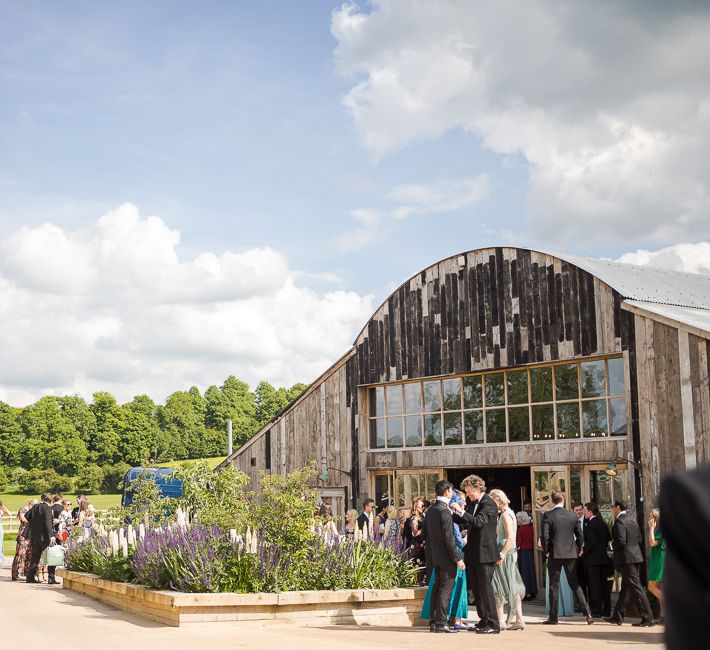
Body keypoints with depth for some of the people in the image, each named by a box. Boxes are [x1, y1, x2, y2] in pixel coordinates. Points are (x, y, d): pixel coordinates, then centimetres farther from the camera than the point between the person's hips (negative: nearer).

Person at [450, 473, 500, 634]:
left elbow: (479, 522, -28)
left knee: (485, 588, -9)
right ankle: (484, 621, 23)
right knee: (477, 590, 14)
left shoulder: (488, 504, -14)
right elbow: (468, 523, 22)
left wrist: (461, 511, -27)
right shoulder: (475, 504, 15)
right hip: (475, 554, 10)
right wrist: (457, 514, 9)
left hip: (485, 553, -10)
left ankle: (493, 624, -5)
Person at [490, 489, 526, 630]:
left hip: (506, 555, -10)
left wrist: (501, 555, -24)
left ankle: (501, 621, -7)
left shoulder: (505, 514, -14)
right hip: (510, 555, 10)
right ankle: (519, 620, 13)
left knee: (498, 587, -6)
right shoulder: (508, 513, 15)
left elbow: (510, 538, -22)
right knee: (513, 588, 11)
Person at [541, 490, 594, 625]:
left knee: (554, 586, 6)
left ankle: (553, 617, 9)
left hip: (554, 554, -3)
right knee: (575, 584, 11)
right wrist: (578, 550, 15)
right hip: (571, 554, 3)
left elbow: (545, 535, -13)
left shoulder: (548, 515, -8)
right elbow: (580, 535, 4)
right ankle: (588, 613, 1)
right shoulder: (573, 515, 2)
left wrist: (546, 551, -1)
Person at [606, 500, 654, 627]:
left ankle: (647, 618, -9)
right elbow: (639, 539, 13)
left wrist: (613, 544, -3)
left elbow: (621, 541, -22)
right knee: (625, 587, 15)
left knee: (636, 587, -8)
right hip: (636, 556, 9)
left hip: (627, 558, -9)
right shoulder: (632, 520, 12)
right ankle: (617, 617, 25)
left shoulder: (619, 522, -15)